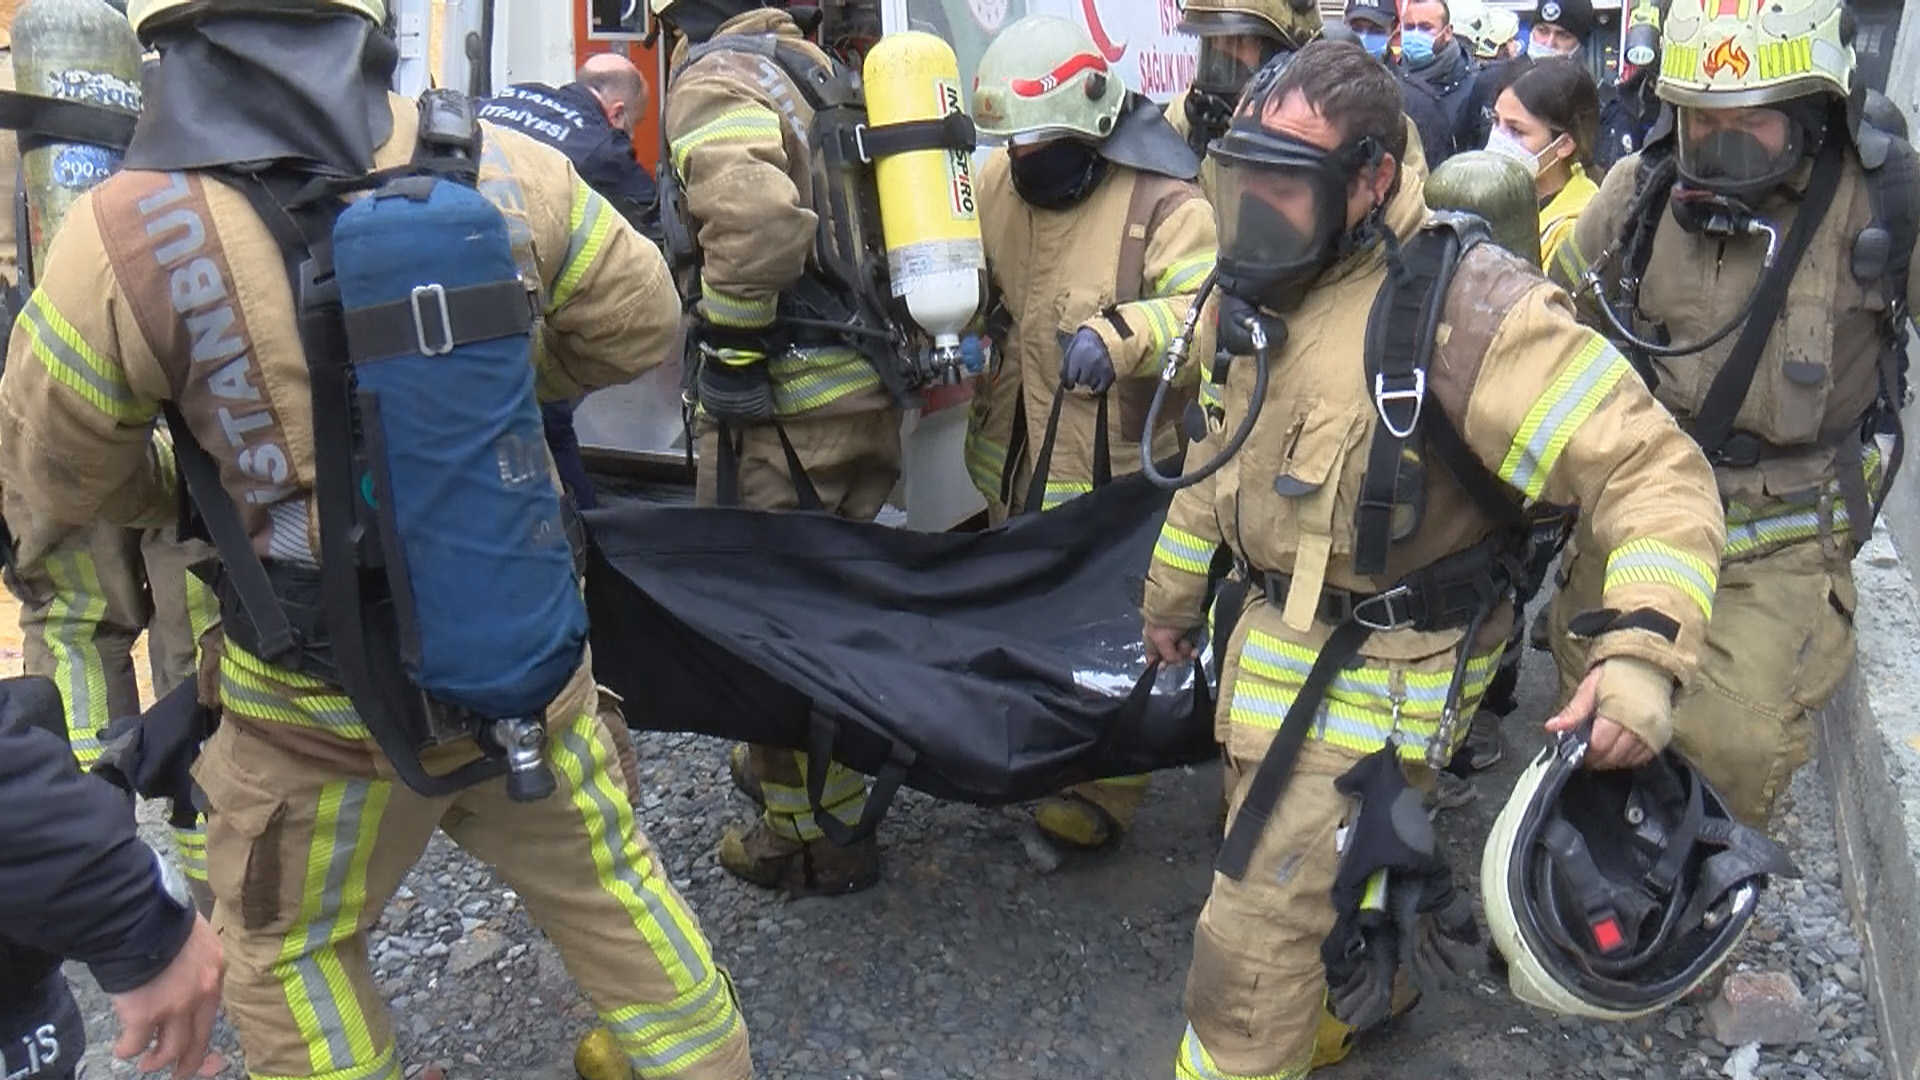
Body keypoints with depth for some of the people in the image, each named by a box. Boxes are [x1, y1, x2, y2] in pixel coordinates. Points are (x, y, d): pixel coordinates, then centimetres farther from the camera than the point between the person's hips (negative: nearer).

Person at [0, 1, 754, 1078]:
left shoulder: (125, 237, -18)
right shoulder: (500, 164, -10)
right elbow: (639, 324, 3)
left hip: (318, 711, -2)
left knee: (290, 953, 23)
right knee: (609, 881, 24)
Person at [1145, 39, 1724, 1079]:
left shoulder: (1461, 303, -25)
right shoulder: (1255, 291, 1)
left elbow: (1654, 468, -27)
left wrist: (1643, 652, -40)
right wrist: (1173, 595, 25)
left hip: (1376, 671, -8)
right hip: (1268, 634, 8)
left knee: (1254, 938, -2)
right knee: (1282, 859, 26)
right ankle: (1356, 996, 55)